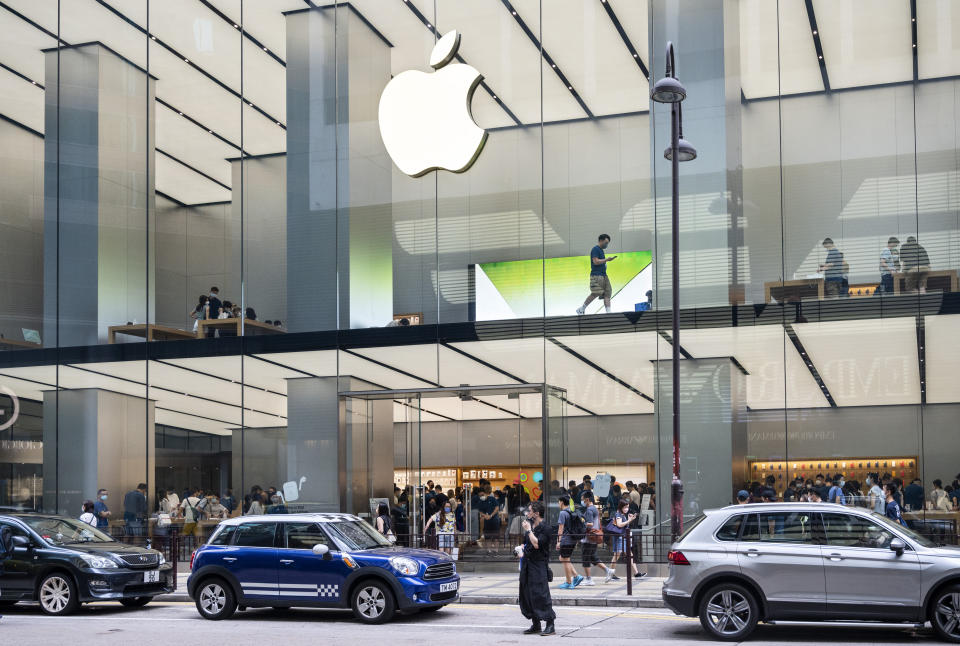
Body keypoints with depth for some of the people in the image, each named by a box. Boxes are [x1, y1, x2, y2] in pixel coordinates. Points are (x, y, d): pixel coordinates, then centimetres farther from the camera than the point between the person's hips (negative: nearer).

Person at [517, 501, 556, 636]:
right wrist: (522, 552, 10)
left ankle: (550, 626, -9)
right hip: (527, 565, 9)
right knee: (527, 595, 10)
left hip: (539, 565, -9)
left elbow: (537, 544, -24)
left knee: (541, 595, -13)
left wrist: (528, 530, -16)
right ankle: (535, 625, 19)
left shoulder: (544, 529, -11)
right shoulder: (530, 526, 14)